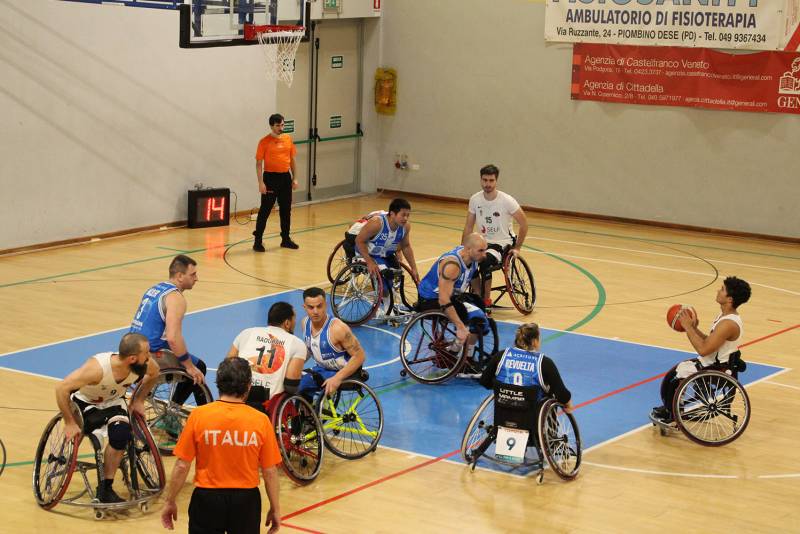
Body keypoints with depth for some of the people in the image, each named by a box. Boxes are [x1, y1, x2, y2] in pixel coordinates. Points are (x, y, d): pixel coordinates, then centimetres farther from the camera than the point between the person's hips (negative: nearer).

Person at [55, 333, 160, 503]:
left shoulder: (145, 365, -25)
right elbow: (61, 389, -35)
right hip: (85, 401, -2)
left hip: (113, 400, 2)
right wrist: (69, 423, -28)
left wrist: (139, 400, -2)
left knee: (121, 435, -24)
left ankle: (105, 488, -9)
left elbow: (154, 373, 1)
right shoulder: (97, 368, -40)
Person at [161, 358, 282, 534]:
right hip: (246, 500, 1)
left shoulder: (199, 415, -10)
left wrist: (169, 502, 5)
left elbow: (181, 466, -7)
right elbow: (270, 471, -3)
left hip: (207, 499, -1)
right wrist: (275, 508, 9)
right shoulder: (260, 420, -8)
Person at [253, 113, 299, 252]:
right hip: (271, 177, -5)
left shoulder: (288, 139, 7)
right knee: (265, 210, -3)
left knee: (286, 209, 11)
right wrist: (261, 183, -15)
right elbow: (259, 163, -8)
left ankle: (286, 239, 22)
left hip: (285, 177, 5)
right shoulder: (265, 141, -8)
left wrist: (294, 178, 10)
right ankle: (258, 241, 2)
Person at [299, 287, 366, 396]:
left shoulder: (337, 328, -25)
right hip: (322, 369, 7)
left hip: (343, 372, -7)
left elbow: (360, 356, -23)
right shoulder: (306, 323, -4)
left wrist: (337, 378, -32)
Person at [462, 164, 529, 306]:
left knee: (485, 262, -34)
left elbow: (523, 224, -5)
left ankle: (486, 300, -14)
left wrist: (517, 248, -5)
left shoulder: (507, 201, -14)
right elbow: (469, 227, 6)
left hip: (503, 243, -4)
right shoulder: (475, 199, -2)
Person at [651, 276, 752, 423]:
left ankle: (670, 416, 13)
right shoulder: (725, 316, 4)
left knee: (670, 380, -6)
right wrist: (694, 328, -2)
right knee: (675, 370, 19)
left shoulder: (728, 324, -28)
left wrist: (688, 327, -21)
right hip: (712, 362, 10)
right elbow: (708, 342, 11)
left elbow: (703, 349, -30)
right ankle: (669, 407, 31)